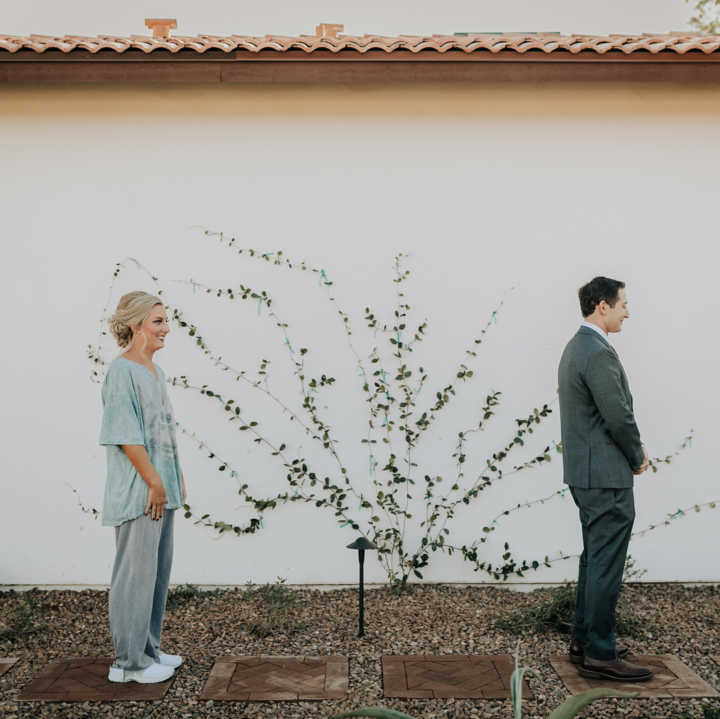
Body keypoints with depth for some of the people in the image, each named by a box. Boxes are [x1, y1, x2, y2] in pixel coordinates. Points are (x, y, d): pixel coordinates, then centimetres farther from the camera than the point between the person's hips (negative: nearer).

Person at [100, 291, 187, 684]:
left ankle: (148, 649, 27)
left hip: (162, 488, 9)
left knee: (158, 570, 15)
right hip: (138, 490, -9)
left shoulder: (155, 372, 13)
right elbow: (126, 435, -19)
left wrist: (176, 478, 14)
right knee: (136, 572, 0)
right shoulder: (121, 371, -13)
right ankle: (129, 661, 13)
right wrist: (154, 482, -17)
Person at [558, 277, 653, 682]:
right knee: (606, 565, -3)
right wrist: (638, 458, -4)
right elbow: (619, 417, -21)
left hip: (586, 473, 11)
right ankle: (599, 655, 6)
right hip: (607, 476, -11)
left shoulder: (577, 348, 14)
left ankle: (585, 641, 28)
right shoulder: (599, 353, -19)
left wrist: (633, 451, 12)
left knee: (595, 559, 18)